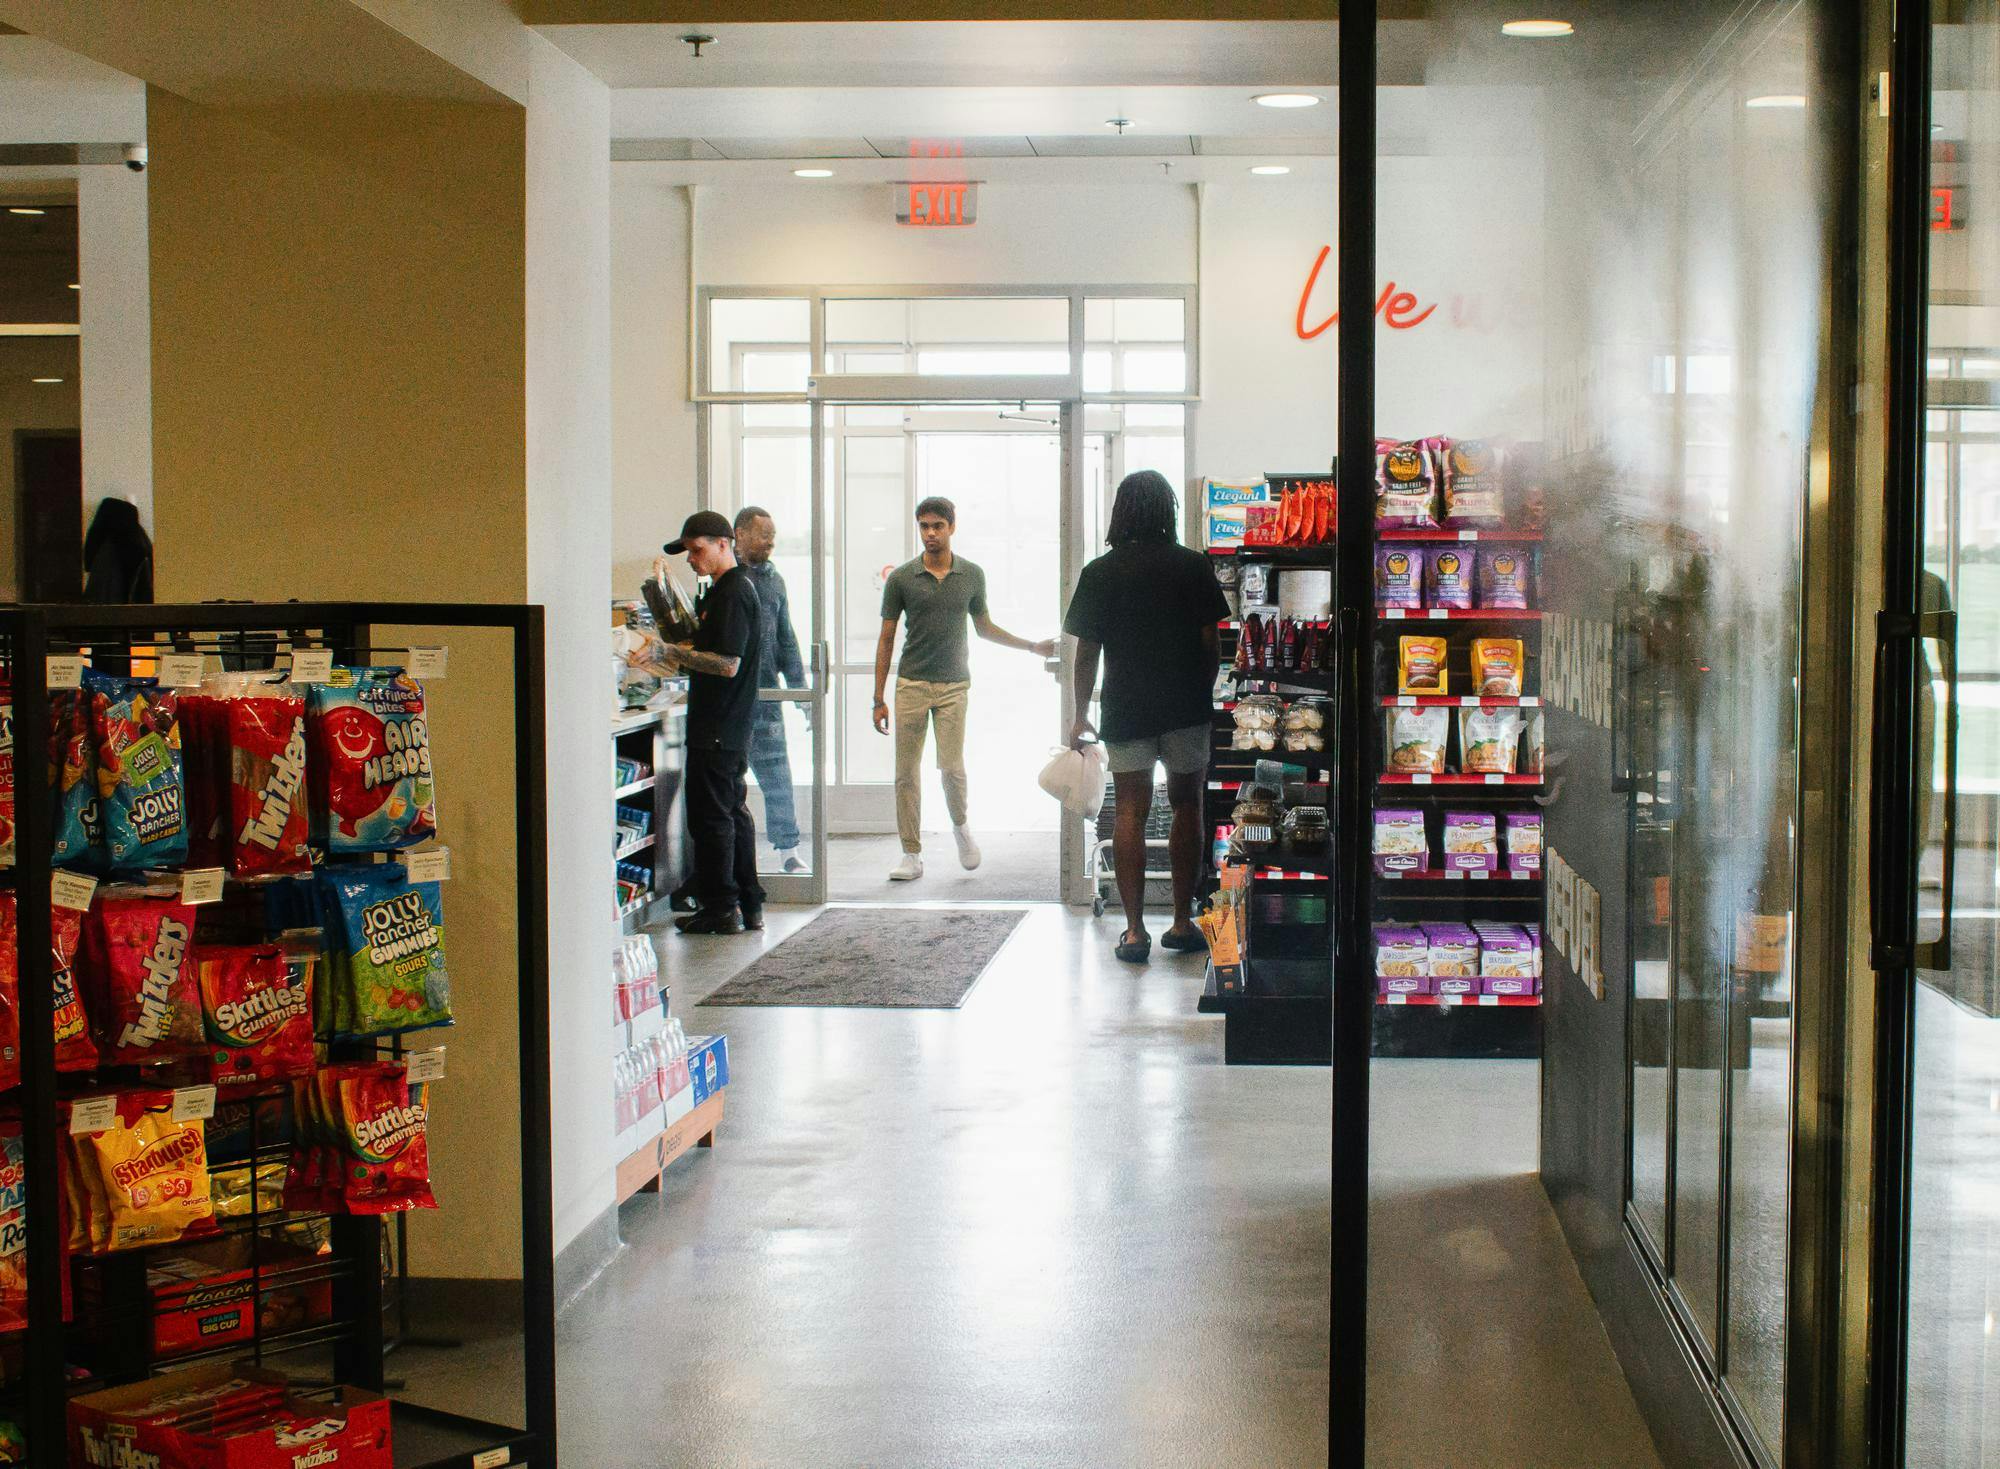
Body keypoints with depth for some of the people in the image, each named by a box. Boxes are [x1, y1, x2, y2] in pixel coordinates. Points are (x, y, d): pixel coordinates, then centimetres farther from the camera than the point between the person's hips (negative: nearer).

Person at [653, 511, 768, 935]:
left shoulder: (733, 594, -17)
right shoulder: (726, 590, 16)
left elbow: (728, 664, -22)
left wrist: (675, 653, -18)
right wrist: (679, 651, 12)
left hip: (718, 727, -10)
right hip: (731, 725, 10)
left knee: (711, 815, -4)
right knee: (734, 812, 13)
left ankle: (721, 908, 2)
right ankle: (748, 905, 18)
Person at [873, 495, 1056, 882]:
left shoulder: (971, 575, 5)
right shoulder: (901, 578, 0)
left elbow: (984, 627, 20)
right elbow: (886, 639, 4)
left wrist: (1032, 646, 16)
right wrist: (878, 699, 1)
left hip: (953, 686, 0)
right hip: (911, 686, 0)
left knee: (952, 767, -10)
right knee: (906, 774, -1)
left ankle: (960, 825, 20)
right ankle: (912, 856, 7)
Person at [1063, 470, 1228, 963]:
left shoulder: (1100, 572, -1)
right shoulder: (1193, 567, -3)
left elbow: (1087, 651, 0)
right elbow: (1209, 642, -3)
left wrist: (1080, 716, 8)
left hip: (1125, 711, 0)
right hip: (1186, 708, 0)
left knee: (1130, 813, 4)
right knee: (1186, 807, 13)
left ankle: (1135, 931, -1)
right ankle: (1182, 923, 15)